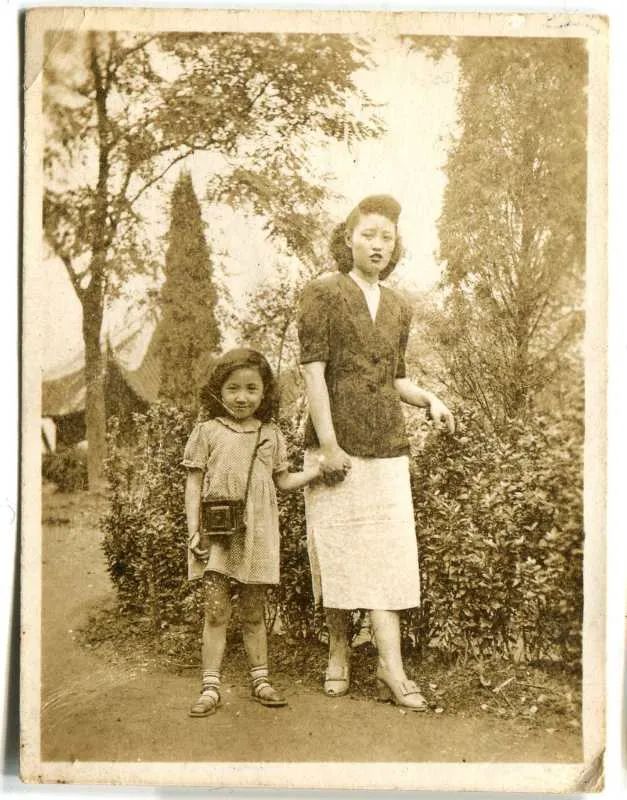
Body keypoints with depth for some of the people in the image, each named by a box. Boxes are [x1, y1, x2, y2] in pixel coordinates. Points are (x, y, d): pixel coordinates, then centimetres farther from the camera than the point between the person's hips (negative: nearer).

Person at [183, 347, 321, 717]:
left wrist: (320, 469, 3)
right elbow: (194, 484, 0)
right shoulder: (208, 432, 0)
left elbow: (283, 481, 14)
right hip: (217, 535, -2)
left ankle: (261, 680, 22)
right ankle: (211, 687, 5)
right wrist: (194, 531, -7)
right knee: (216, 613, -2)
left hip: (257, 534, 2)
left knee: (254, 613, 11)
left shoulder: (271, 435, 8)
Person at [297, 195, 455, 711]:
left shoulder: (398, 309, 16)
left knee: (388, 554, -1)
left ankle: (392, 670, 0)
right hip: (336, 447, -4)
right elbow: (313, 370, -9)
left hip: (388, 447, 4)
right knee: (338, 552, 3)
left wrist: (430, 400, 3)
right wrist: (328, 444, -15)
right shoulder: (324, 294, -1)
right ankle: (339, 654, 20)